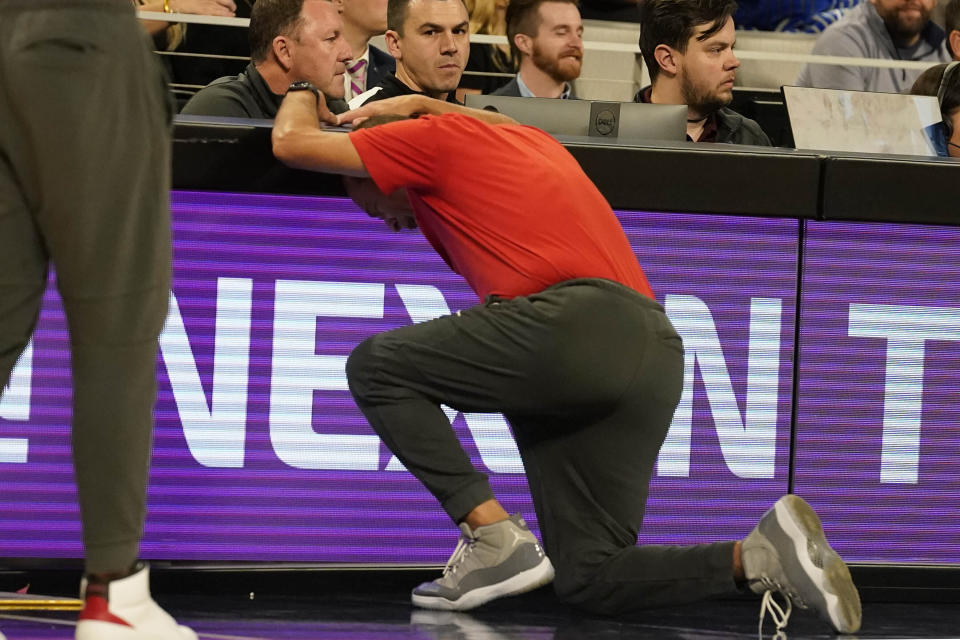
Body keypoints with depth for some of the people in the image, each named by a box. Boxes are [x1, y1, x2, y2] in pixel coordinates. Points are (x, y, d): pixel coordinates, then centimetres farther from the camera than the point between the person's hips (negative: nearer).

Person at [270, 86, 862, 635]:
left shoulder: (438, 139, 12)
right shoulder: (530, 138, 34)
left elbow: (293, 143, 16)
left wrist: (301, 99, 37)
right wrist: (417, 104, 57)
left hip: (578, 323, -8)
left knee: (377, 368, 6)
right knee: (590, 580, 9)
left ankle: (494, 535, -7)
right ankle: (757, 556, -12)